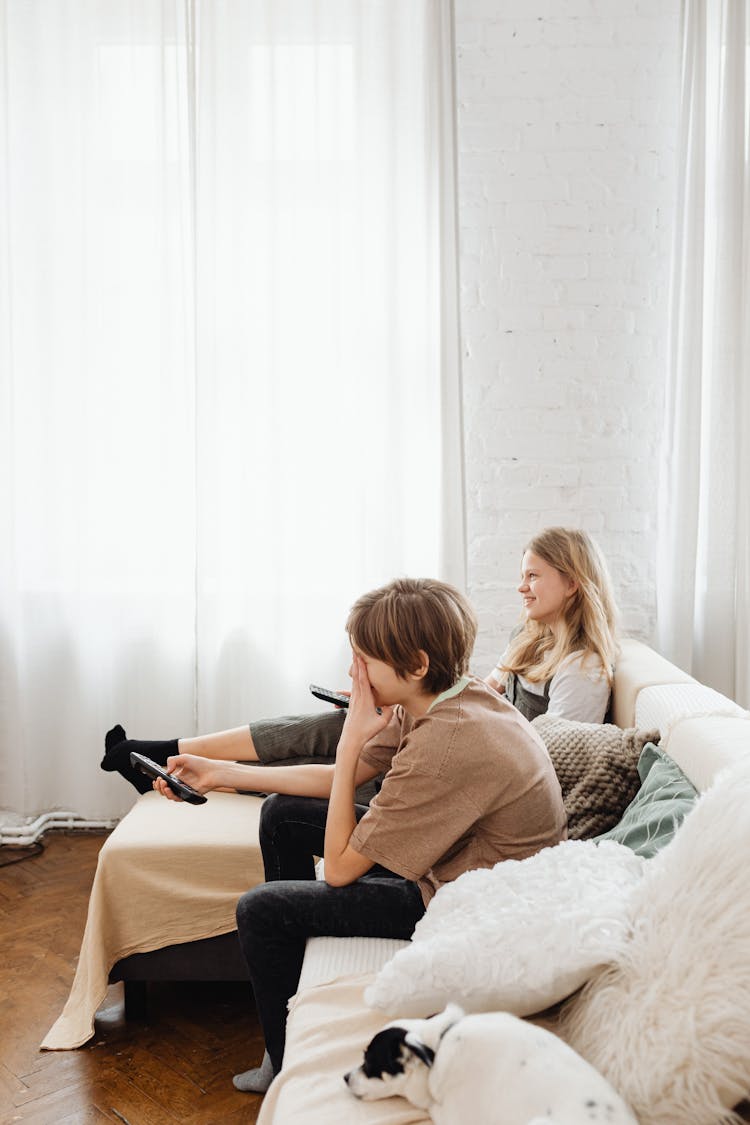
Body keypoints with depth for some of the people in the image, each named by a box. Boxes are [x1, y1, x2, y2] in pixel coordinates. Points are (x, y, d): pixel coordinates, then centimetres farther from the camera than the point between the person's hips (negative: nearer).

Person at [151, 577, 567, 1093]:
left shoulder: (444, 745, -35)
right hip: (451, 859, 9)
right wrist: (220, 774, 4)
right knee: (283, 813, 11)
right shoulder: (444, 696, -7)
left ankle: (288, 1064, 23)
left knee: (260, 911, -6)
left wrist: (351, 742, -21)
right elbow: (339, 779, 4)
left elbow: (339, 868, -22)